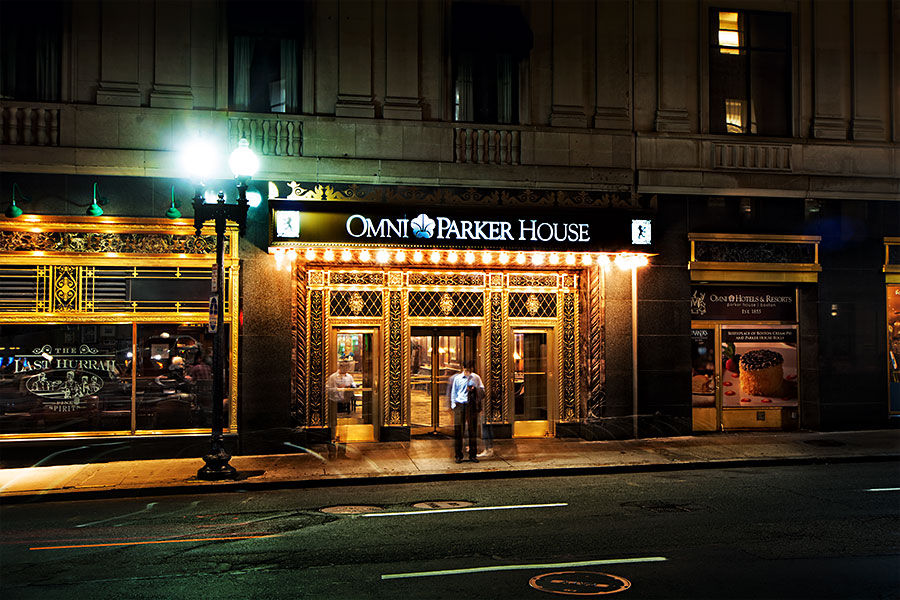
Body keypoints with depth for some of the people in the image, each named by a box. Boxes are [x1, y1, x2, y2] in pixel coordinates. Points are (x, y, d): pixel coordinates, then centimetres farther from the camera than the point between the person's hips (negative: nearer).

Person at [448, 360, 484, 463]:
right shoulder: (457, 378, 6)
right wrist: (453, 405, 4)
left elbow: (482, 390, 14)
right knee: (458, 430, -4)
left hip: (472, 405, 1)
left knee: (472, 430, 4)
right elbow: (453, 392, 11)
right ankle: (458, 455, 4)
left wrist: (475, 389, -7)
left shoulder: (476, 378, 8)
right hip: (459, 404, -1)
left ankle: (473, 455, 13)